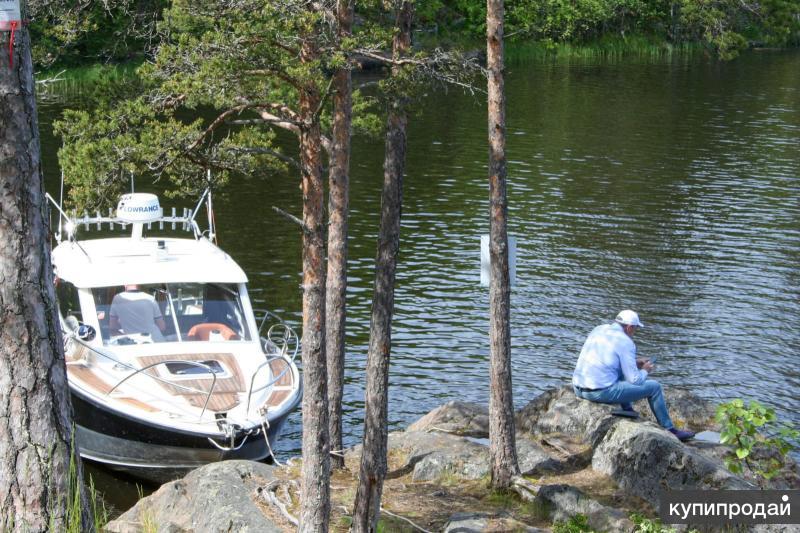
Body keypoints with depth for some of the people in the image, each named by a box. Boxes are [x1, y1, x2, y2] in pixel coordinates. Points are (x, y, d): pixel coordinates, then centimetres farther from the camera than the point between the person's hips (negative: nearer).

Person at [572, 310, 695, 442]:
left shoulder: (599, 330, 12)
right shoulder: (625, 342, -9)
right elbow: (635, 380, -10)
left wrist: (633, 364, 25)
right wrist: (645, 371, 12)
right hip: (602, 392, -8)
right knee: (654, 386, 6)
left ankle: (628, 411, 33)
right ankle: (669, 430, 19)